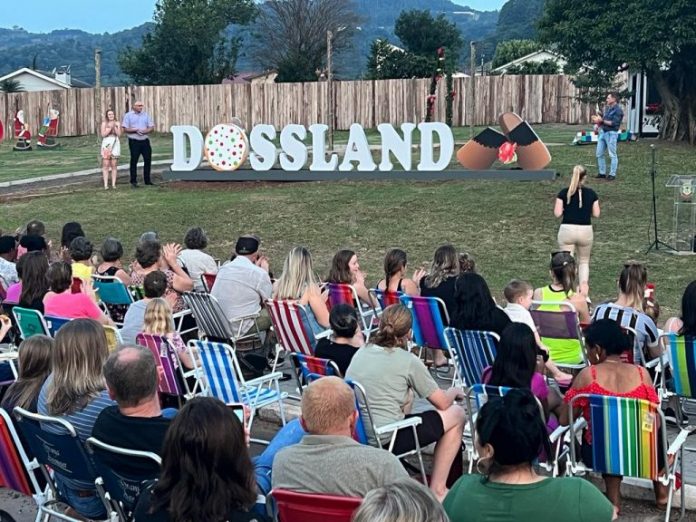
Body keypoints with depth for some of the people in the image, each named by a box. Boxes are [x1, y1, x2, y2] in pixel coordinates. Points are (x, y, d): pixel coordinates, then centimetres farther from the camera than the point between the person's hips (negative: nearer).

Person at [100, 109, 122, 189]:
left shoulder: (117, 123, 9)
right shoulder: (104, 123, 5)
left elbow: (119, 134, 1)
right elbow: (103, 134, -4)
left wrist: (114, 127, -9)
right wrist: (110, 127, -11)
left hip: (115, 144, 2)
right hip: (106, 144, -2)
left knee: (114, 165, 2)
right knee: (106, 165, -7)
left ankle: (113, 184, 5)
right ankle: (105, 184, -8)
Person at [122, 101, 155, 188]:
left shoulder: (146, 115, 11)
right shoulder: (128, 115, 1)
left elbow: (152, 127, 7)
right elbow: (125, 129, -6)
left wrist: (145, 131, -12)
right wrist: (135, 130, -17)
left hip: (145, 140, 4)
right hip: (134, 141, -4)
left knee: (148, 159, 4)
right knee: (134, 161, -1)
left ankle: (147, 180, 16)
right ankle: (133, 181, 4)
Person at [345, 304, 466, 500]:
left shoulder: (361, 352, 9)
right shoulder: (408, 361, -7)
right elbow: (442, 403, 2)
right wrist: (454, 391, 25)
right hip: (383, 439, -7)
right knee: (456, 414, 10)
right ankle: (437, 489, 13)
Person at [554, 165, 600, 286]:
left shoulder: (564, 193, -3)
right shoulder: (591, 193, 1)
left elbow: (557, 213, -7)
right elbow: (596, 214, 1)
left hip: (567, 230, -1)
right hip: (585, 231, 1)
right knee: (584, 261, 19)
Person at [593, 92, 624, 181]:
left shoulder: (618, 110, -9)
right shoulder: (606, 108, 15)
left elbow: (614, 123, -17)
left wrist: (601, 120, -16)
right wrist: (597, 120, -2)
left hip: (611, 133, -8)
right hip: (603, 132, 8)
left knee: (613, 155, -1)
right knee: (599, 154, 9)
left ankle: (612, 174, 3)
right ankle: (602, 173, 17)